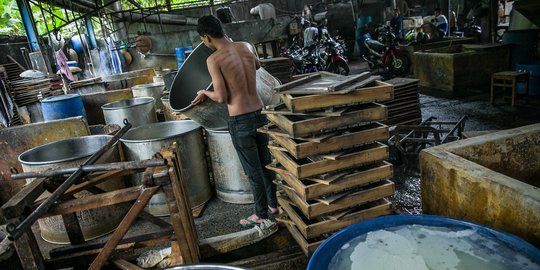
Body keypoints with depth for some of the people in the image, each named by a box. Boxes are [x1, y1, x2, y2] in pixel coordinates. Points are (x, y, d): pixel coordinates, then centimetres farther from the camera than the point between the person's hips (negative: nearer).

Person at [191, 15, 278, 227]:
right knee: (266, 163, 20)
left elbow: (222, 97, -15)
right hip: (259, 114, 6)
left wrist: (204, 93, 5)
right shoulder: (246, 47, 3)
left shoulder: (214, 59, -15)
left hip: (240, 122, -6)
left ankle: (262, 214, 24)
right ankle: (274, 204, 36)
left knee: (253, 171, 8)